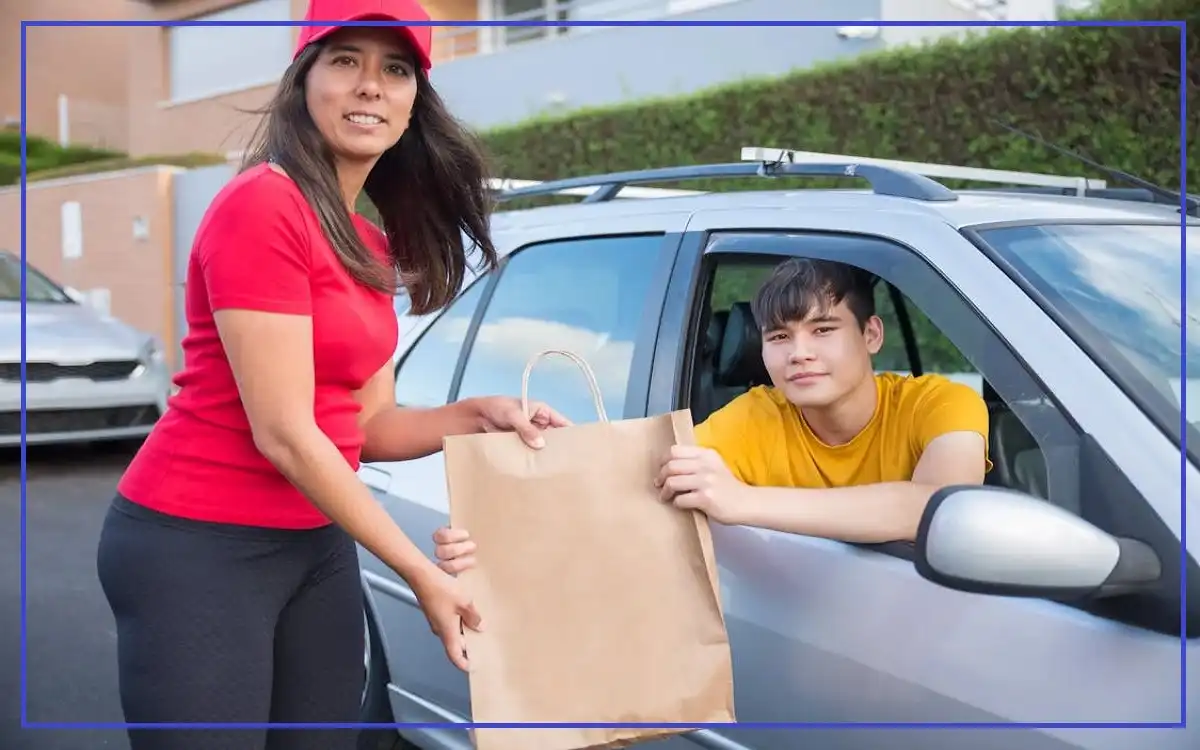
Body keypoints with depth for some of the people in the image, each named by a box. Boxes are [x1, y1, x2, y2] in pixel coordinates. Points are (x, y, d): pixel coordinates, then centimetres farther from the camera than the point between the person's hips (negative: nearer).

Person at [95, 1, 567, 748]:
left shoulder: (371, 243, 8)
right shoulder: (262, 205, -17)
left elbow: (366, 424, 9)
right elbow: (283, 433, -20)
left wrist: (478, 414, -10)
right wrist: (423, 573, -15)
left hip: (315, 544, 8)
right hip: (196, 546, -8)